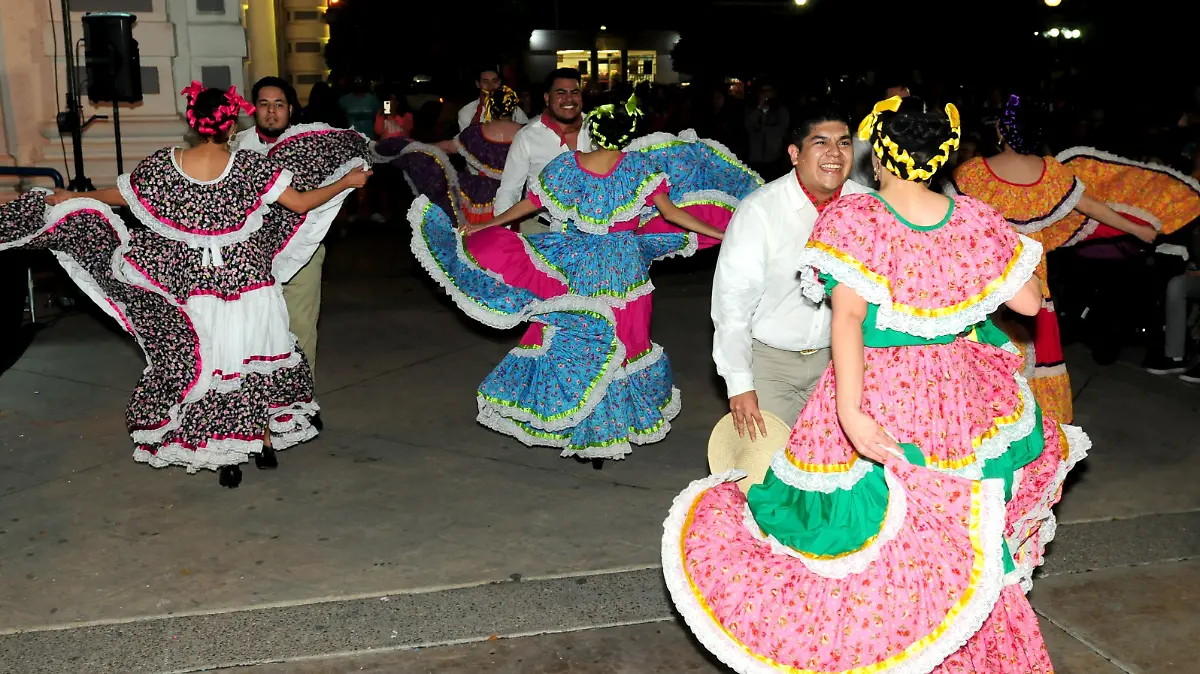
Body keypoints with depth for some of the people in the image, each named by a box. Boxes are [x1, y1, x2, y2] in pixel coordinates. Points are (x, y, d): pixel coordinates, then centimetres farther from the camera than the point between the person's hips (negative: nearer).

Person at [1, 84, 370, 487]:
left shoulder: (162, 167, -9)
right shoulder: (251, 167, -14)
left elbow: (114, 196, 5)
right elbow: (301, 202, -13)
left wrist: (70, 199, 24)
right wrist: (348, 181, 1)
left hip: (198, 291, 1)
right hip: (252, 288, -1)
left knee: (208, 366, 12)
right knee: (258, 359, 17)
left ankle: (227, 458, 15)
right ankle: (266, 442, 26)